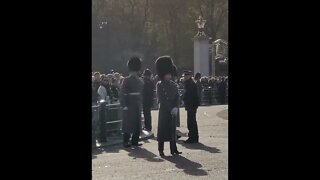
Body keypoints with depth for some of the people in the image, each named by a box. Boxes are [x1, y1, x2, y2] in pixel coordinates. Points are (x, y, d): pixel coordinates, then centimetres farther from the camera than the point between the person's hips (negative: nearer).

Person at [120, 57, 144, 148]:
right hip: (129, 105, -6)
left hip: (137, 105, 6)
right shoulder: (126, 80, -7)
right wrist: (124, 105, -18)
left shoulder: (139, 81, 11)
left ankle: (135, 141, 16)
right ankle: (126, 142, 0)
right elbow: (122, 93, -12)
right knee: (128, 123, -4)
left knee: (137, 123, 7)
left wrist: (140, 102, 12)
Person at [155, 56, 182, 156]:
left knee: (172, 130, 8)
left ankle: (173, 149, 13)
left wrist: (175, 108, -11)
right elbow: (161, 99, -12)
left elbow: (177, 97, 5)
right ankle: (161, 150, 3)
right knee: (162, 130, -2)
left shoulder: (173, 85, 9)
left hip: (172, 111, 5)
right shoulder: (160, 85, -7)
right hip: (164, 111, -5)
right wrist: (170, 109, -15)